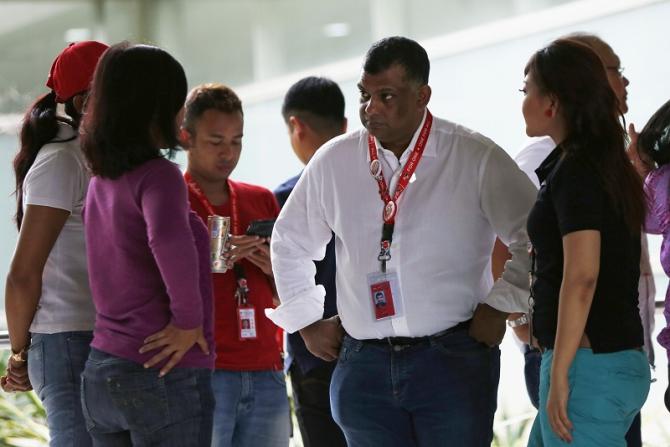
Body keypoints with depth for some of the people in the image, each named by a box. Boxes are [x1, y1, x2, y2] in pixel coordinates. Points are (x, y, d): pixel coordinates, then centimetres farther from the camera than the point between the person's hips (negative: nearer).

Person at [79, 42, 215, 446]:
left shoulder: (102, 181, 12)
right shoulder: (159, 175, -13)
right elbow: (169, 241, -33)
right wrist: (189, 319, -21)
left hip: (102, 371, 8)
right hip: (167, 373, -8)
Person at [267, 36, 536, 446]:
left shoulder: (476, 159, -3)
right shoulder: (333, 162, 8)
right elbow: (290, 243, 23)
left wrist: (499, 307, -2)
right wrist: (308, 322, 18)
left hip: (452, 359, -3)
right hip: (363, 365, 3)